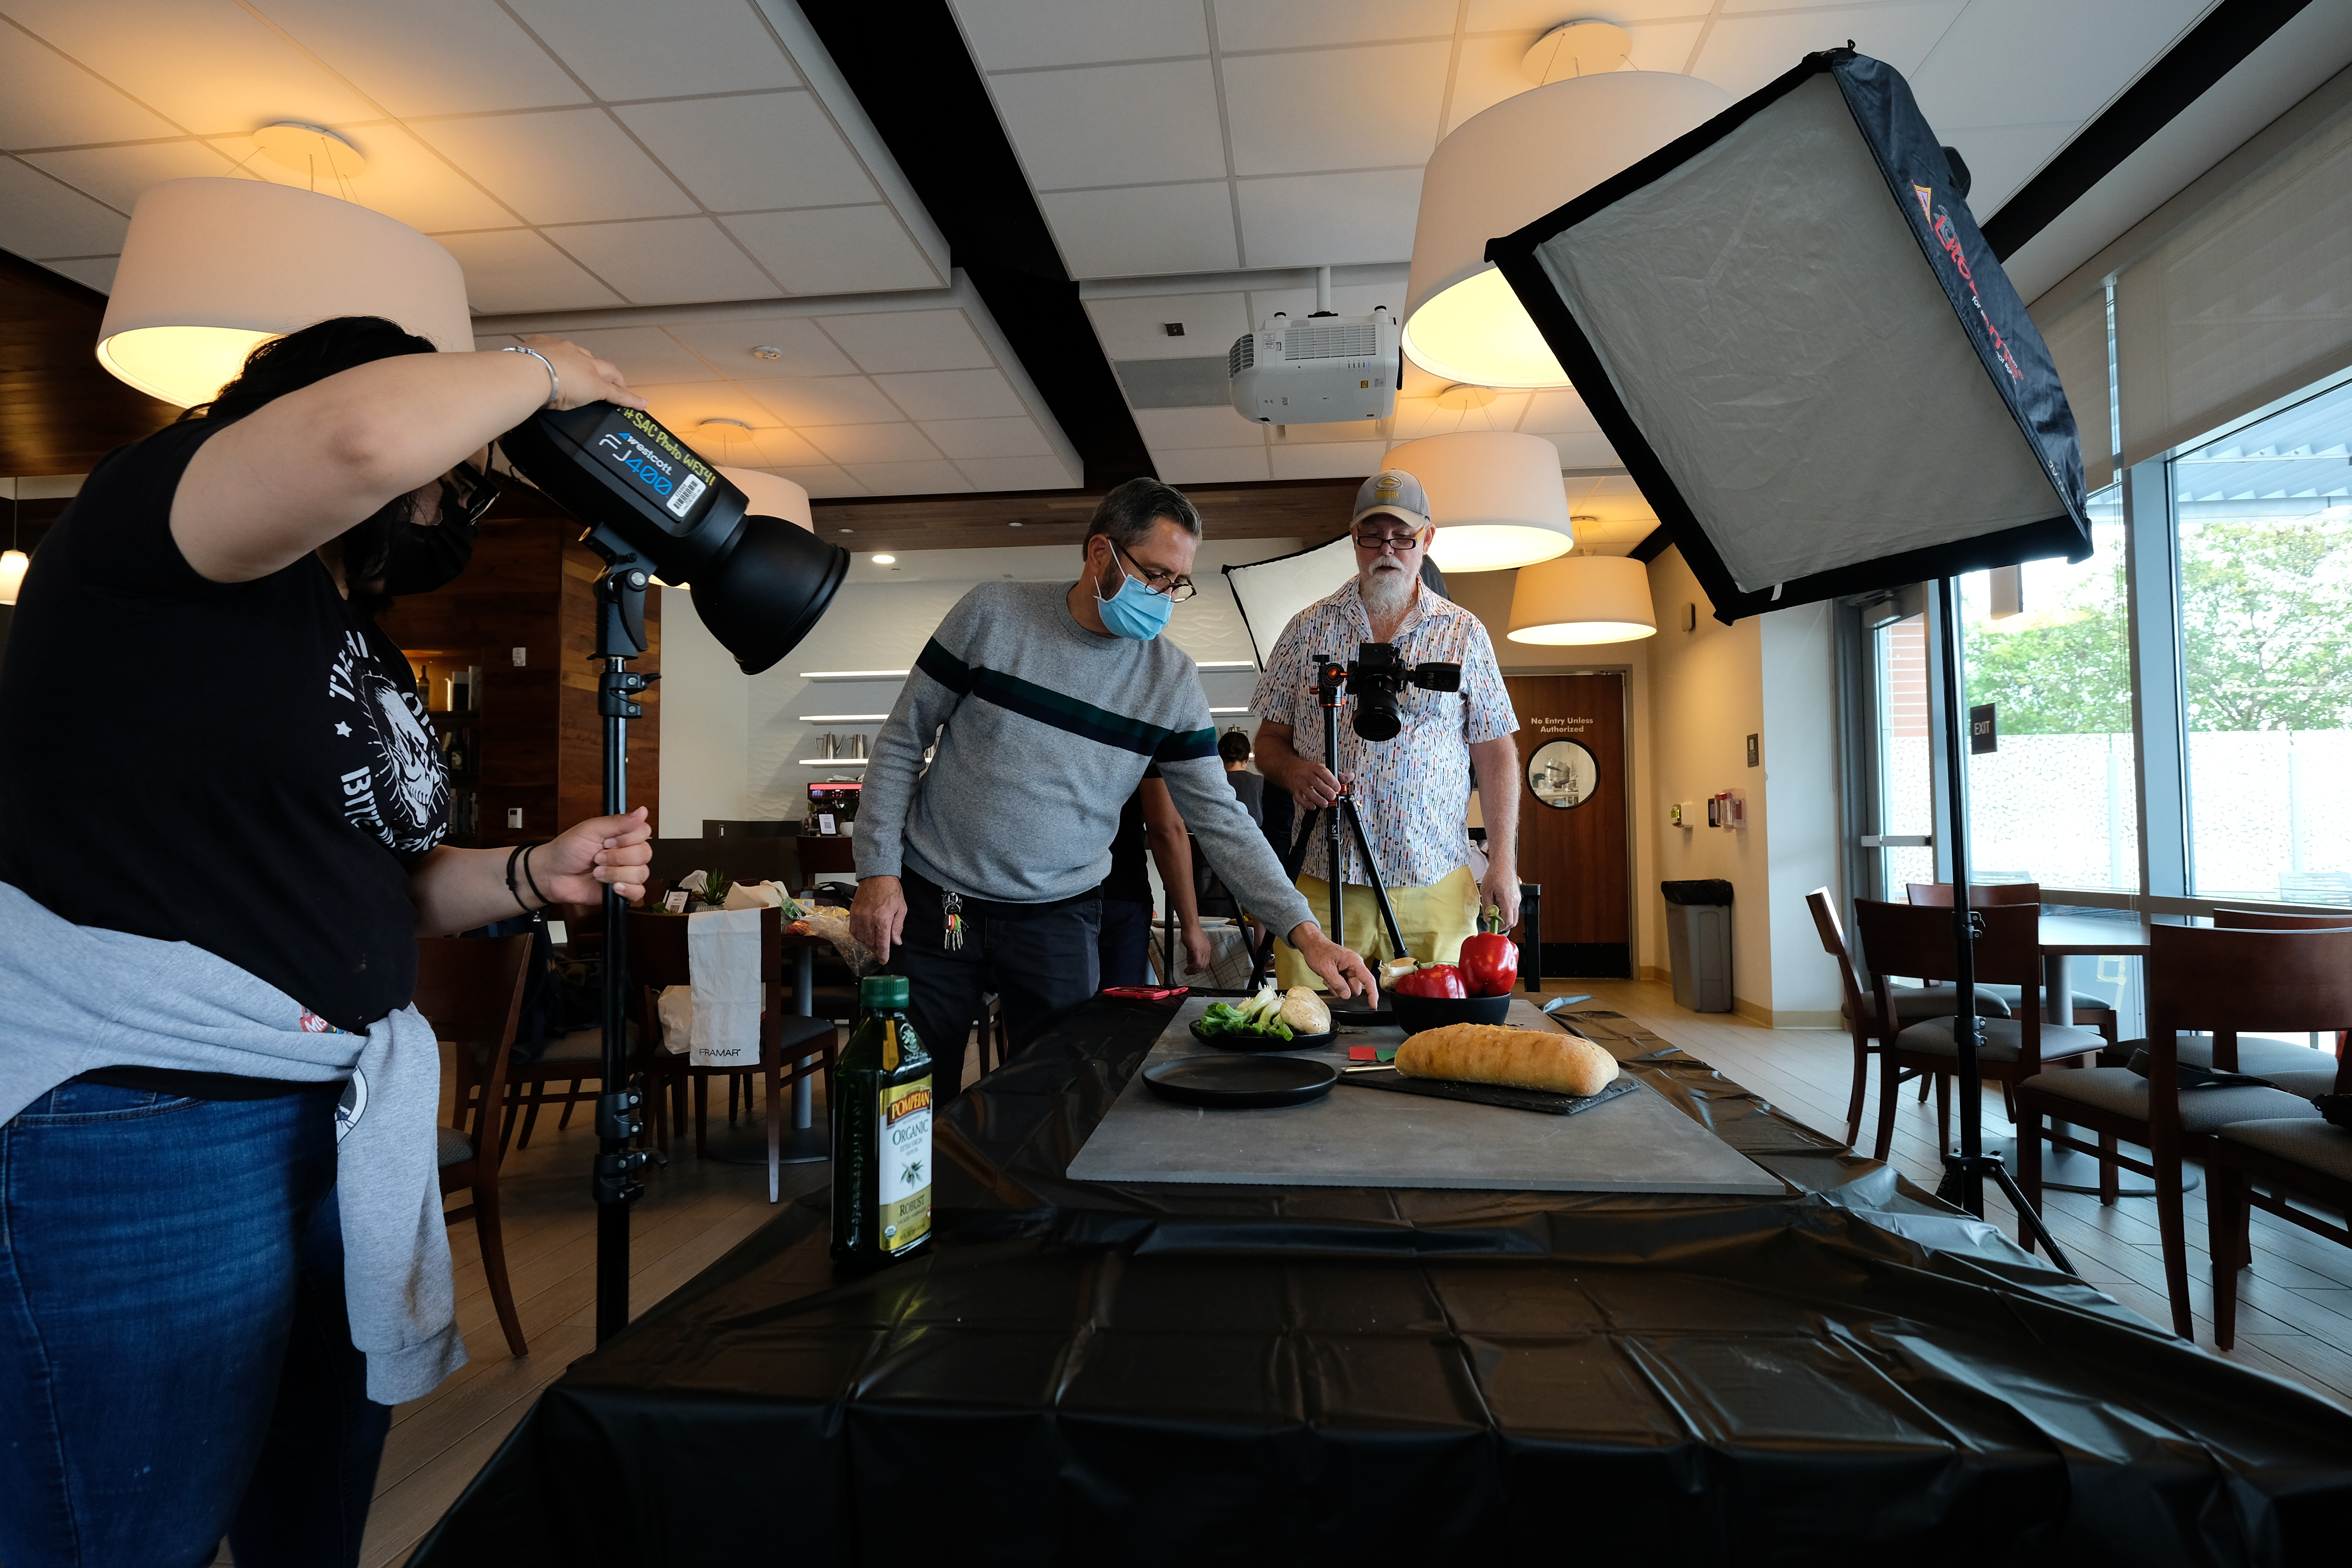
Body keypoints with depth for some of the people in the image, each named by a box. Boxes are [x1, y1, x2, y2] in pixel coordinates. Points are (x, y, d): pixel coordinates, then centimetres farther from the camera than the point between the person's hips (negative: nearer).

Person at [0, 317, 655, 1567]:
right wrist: (539, 372, -13)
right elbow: (363, 437, -32)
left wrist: (532, 876, 3)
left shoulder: (369, 655, 17)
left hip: (349, 1119, 9)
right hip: (141, 1121, -8)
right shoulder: (149, 512, -8)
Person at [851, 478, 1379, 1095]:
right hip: (931, 901, 0)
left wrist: (1303, 928, -12)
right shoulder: (991, 615, -7)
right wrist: (878, 869, -7)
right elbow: (903, 739, -1)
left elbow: (1221, 819, -3)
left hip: (1058, 916, 1)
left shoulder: (1174, 681, -3)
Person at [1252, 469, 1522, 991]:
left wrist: (1503, 861, -1)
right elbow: (1269, 741, 11)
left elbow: (1495, 752, 8)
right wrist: (1295, 771, -12)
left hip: (1436, 884, 0)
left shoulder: (1464, 634, 8)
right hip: (1324, 882, 1)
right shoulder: (1307, 630, 9)